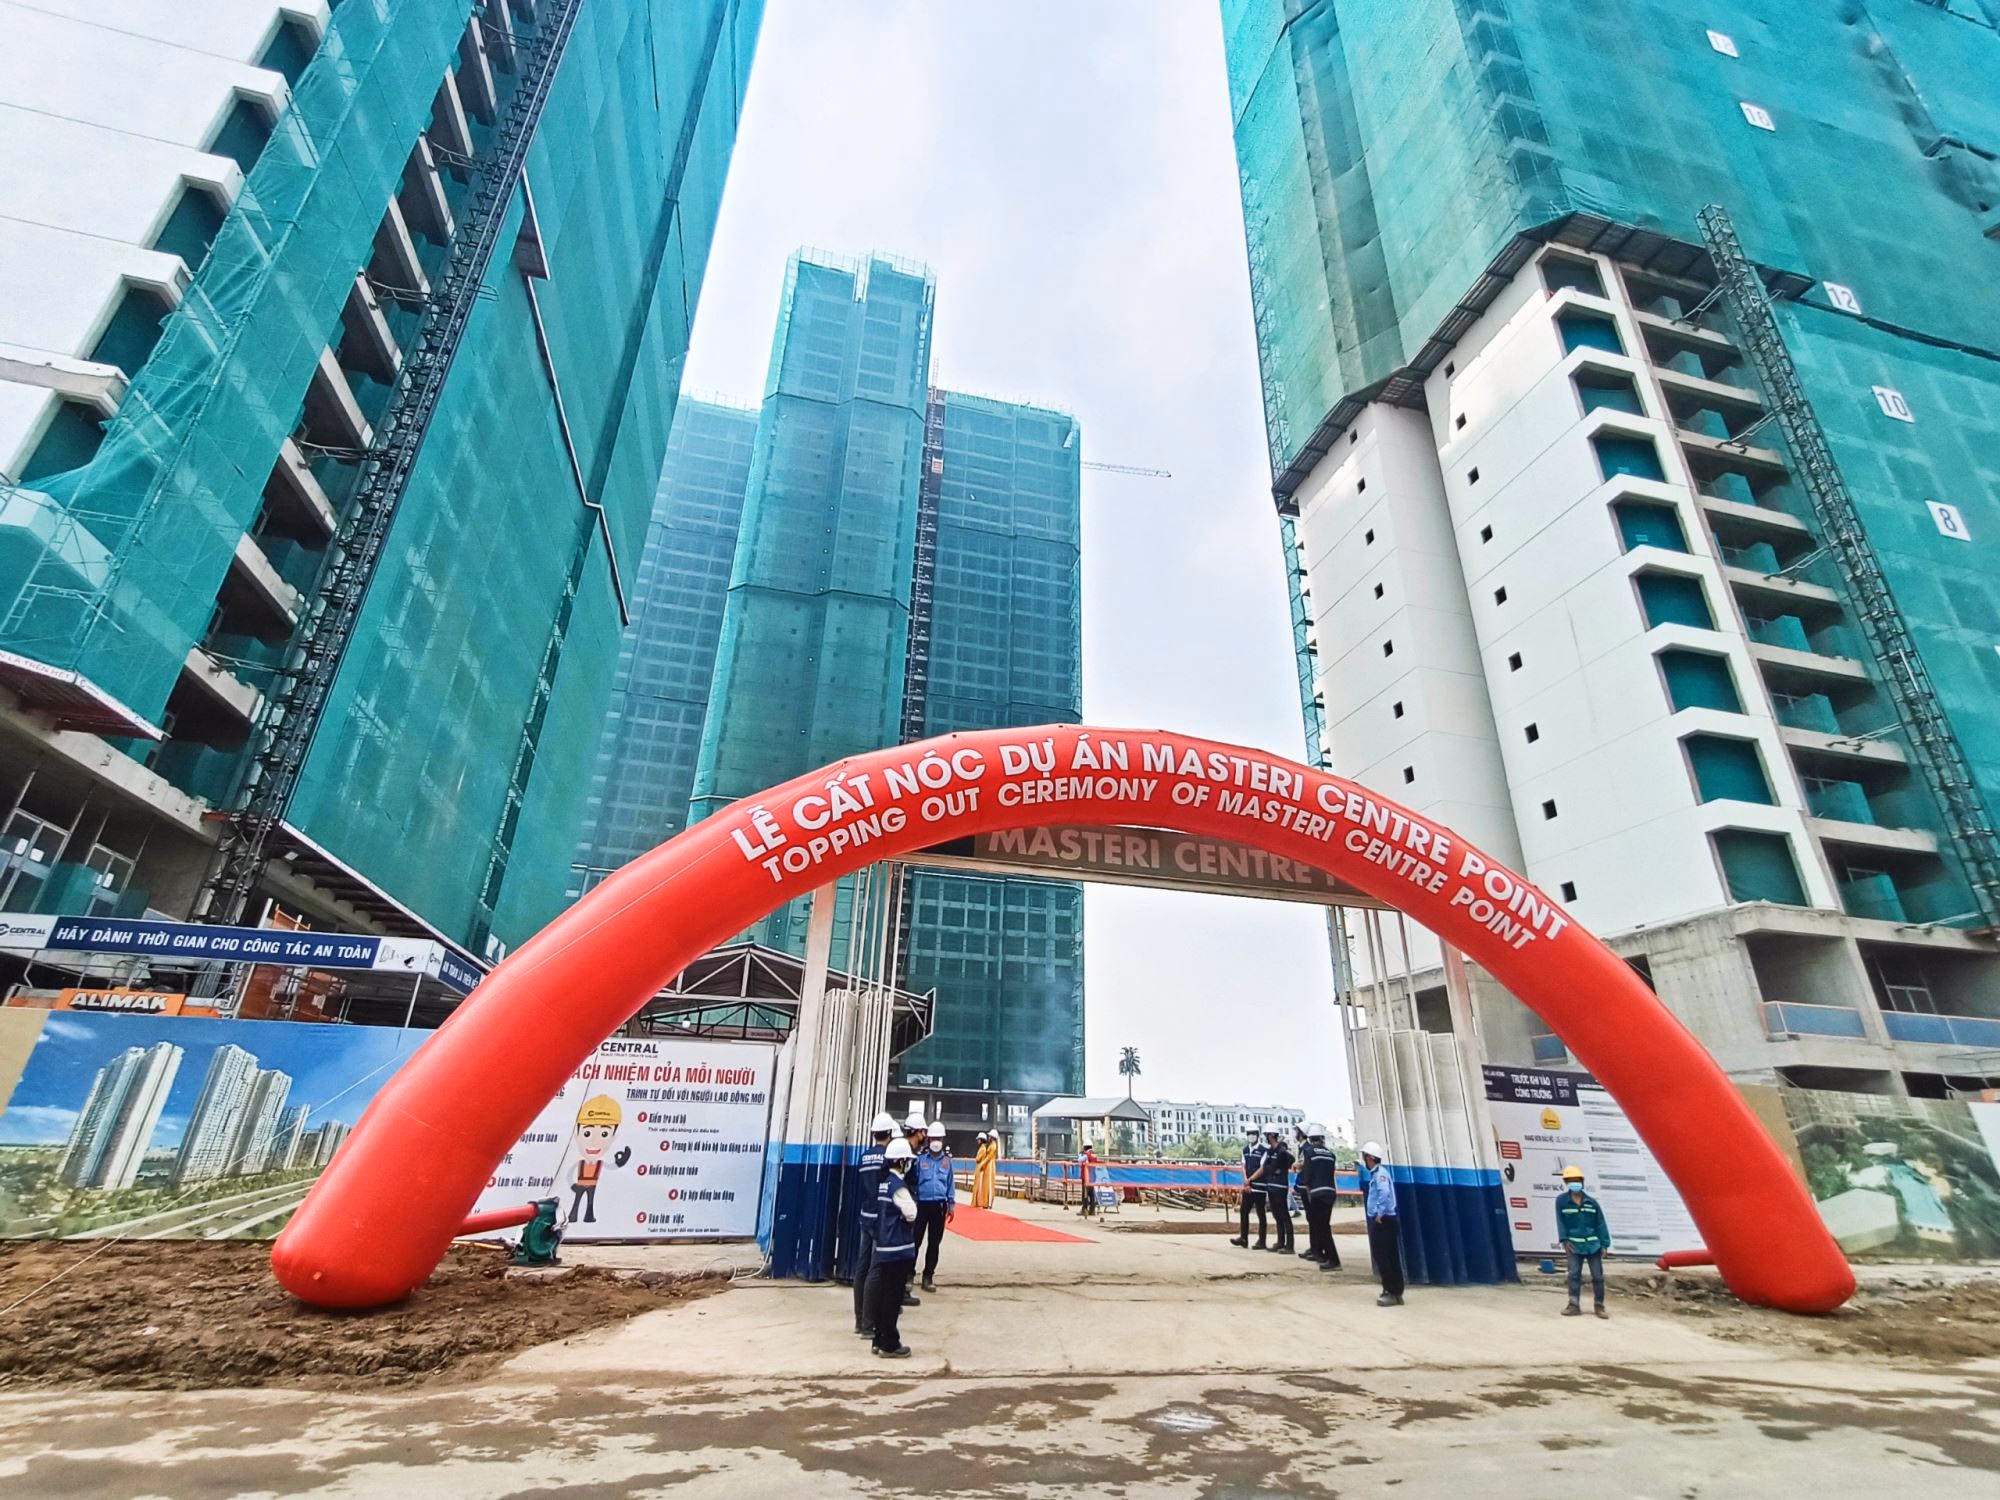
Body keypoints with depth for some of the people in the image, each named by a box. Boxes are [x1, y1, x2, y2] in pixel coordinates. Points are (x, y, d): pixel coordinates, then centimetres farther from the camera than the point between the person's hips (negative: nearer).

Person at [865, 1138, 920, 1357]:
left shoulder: (884, 1182, 9)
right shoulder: (898, 1185, -18)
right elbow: (911, 1214, -19)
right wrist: (911, 1203, -2)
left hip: (884, 1247, 9)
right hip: (898, 1248, -9)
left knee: (883, 1294, 15)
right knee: (893, 1297, -1)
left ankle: (879, 1340, 24)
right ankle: (889, 1345, 6)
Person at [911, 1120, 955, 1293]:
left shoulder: (947, 1160, 4)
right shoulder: (920, 1159, -5)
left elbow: (951, 1183, 9)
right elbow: (912, 1181, -2)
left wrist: (952, 1204, 7)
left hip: (939, 1206, 3)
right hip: (922, 1204, -3)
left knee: (934, 1243, 9)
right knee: (915, 1240, -1)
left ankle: (928, 1276, 20)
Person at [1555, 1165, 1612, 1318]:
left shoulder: (1592, 1202, 0)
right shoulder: (1561, 1201, -4)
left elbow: (1601, 1224, 2)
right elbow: (1560, 1221, -3)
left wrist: (1604, 1244, -2)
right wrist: (1564, 1240, -10)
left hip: (1593, 1245, 2)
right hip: (1574, 1245, -1)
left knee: (1598, 1276, 7)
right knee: (1574, 1275, -2)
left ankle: (1599, 1306, 20)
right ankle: (1573, 1305, 3)